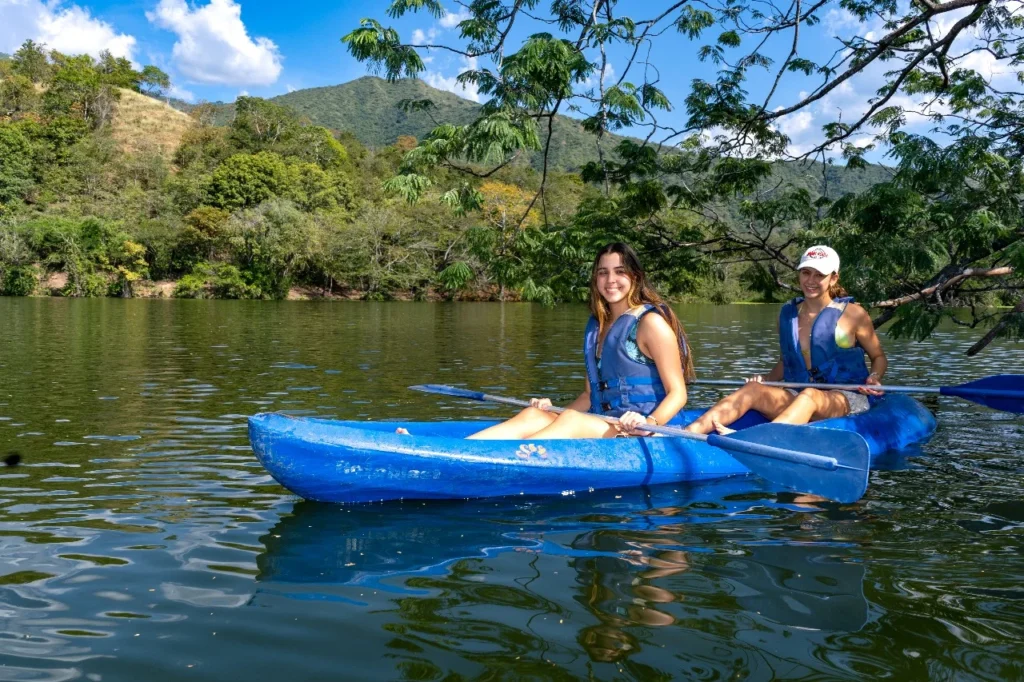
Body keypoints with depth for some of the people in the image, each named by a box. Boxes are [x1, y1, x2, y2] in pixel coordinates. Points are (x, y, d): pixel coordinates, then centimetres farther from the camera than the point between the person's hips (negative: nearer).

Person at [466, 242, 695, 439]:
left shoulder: (650, 322, -6)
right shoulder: (597, 326, 16)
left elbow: (677, 394, -9)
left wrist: (649, 423, -27)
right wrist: (554, 411, 4)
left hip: (647, 436, -6)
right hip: (602, 427, 7)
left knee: (572, 421, -31)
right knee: (533, 415, -16)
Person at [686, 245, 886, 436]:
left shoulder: (853, 314, 0)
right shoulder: (788, 313, 10)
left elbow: (879, 357, 12)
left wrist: (874, 377, -9)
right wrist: (766, 379, 5)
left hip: (848, 400, -3)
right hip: (798, 398, 4)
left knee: (809, 396, -39)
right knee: (753, 389, -26)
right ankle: (687, 433, -48)